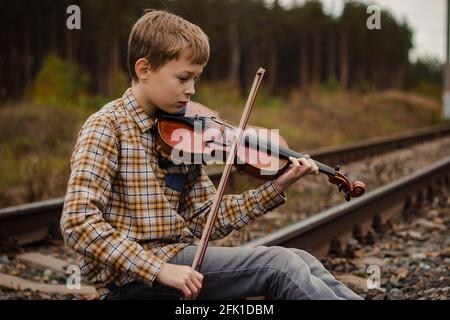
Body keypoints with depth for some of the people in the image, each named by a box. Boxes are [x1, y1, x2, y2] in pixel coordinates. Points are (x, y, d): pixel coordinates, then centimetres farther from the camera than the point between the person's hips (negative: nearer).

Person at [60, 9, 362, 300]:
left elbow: (205, 220, 8)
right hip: (133, 277, -7)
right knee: (280, 266, -14)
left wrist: (277, 187, -2)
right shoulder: (107, 127, -10)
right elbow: (78, 222, -20)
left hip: (177, 257, 7)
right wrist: (159, 269, -26)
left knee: (300, 260, -3)